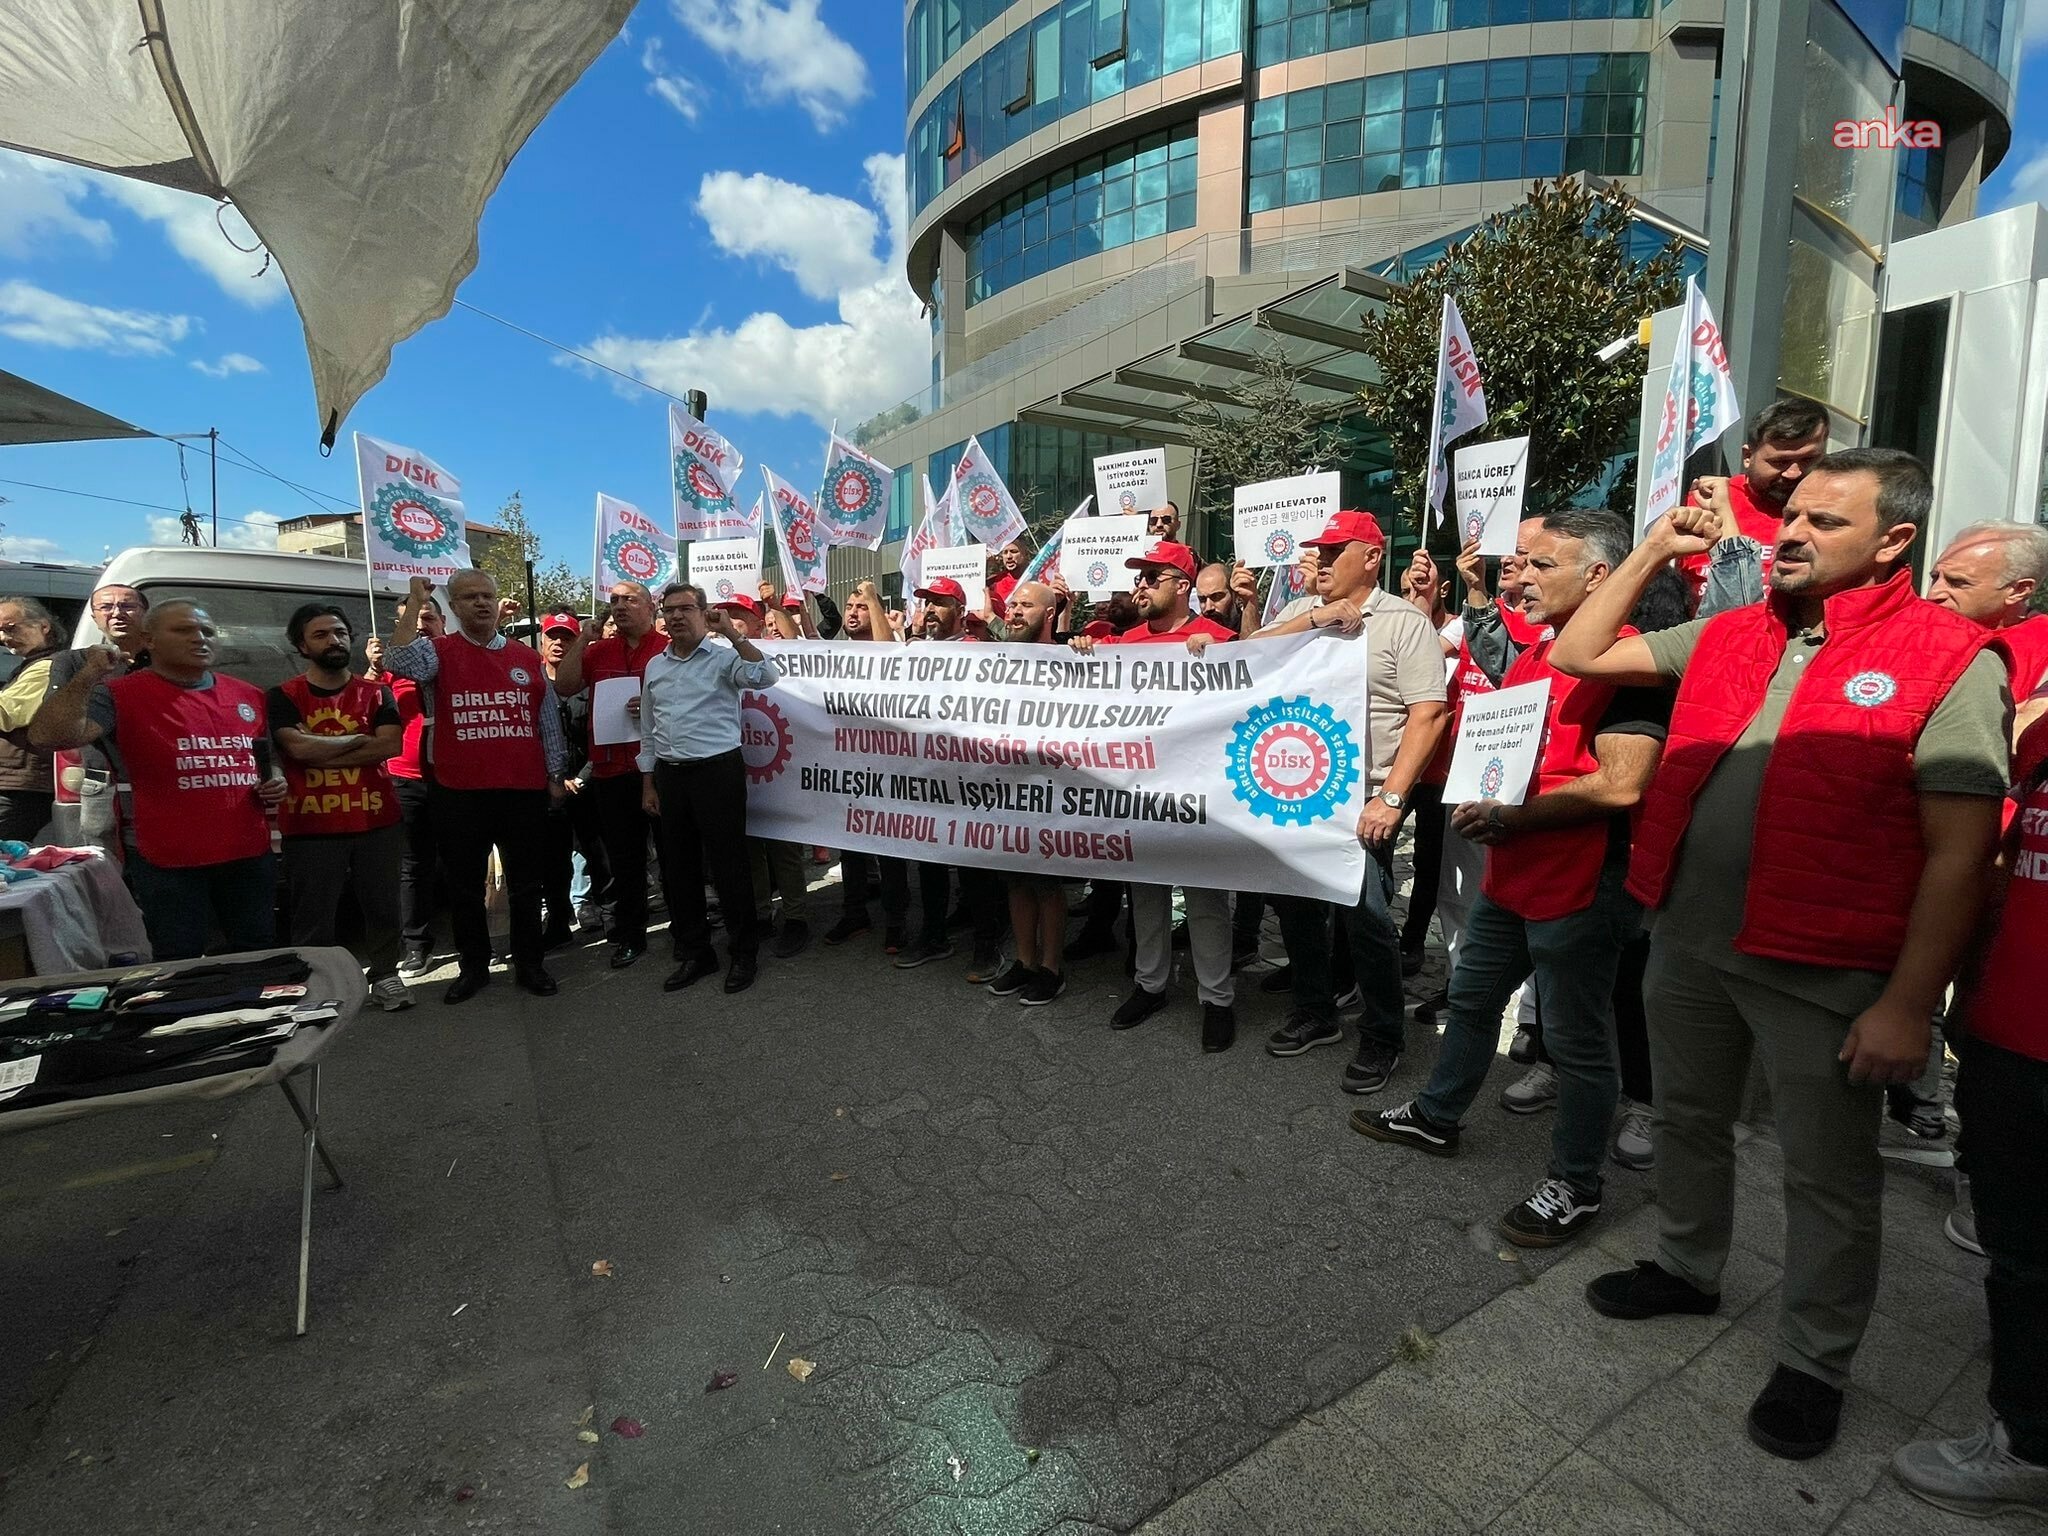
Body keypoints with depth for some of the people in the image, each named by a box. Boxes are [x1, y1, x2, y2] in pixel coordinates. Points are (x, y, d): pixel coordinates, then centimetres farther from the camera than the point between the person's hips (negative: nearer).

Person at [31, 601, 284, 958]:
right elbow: (47, 737, -18)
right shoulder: (120, 694, -4)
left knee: (259, 959, 16)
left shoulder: (249, 696, 10)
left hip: (250, 855, 4)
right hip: (168, 862, -4)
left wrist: (276, 784, 2)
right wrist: (87, 676, -25)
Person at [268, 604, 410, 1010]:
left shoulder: (376, 693, 7)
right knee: (313, 916, 5)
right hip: (310, 826, -1)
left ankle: (384, 975, 23)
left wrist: (322, 752, -11)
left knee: (382, 905, 9)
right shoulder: (284, 697, 3)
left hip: (377, 821, 1)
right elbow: (298, 747, -13)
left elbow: (390, 745, -8)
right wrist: (359, 738, -4)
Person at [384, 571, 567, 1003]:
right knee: (465, 886, 10)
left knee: (526, 884, 9)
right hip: (460, 792, -1)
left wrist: (555, 775, 10)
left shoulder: (528, 657, 9)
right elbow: (399, 662, -21)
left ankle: (529, 963, 21)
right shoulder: (439, 651, 3)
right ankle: (473, 966, 24)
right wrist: (415, 603, -15)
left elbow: (548, 720, 12)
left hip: (524, 789, 1)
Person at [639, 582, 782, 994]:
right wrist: (648, 785, 14)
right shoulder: (655, 666, 13)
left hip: (717, 770, -6)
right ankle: (693, 952, 25)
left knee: (728, 864, -1)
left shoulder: (724, 656, -5)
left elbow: (767, 677, -25)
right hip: (669, 775, 6)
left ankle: (743, 952, 13)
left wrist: (732, 633, -26)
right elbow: (648, 731, 17)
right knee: (679, 867, 11)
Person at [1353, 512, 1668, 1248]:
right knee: (1471, 1000, 22)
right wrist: (1480, 803, 1)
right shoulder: (1532, 652, 12)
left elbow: (1621, 785, -25)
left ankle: (1574, 1185, 26)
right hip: (1508, 876, 10)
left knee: (1577, 1042, 7)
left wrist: (1510, 816, -18)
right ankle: (1436, 1117, 40)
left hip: (1580, 889, -9)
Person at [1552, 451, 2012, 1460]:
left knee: (1826, 1179, 12)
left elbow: (1959, 854, -12)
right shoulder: (1726, 638, 7)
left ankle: (1812, 1365, 34)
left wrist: (1907, 1005, -14)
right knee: (1688, 1123, 22)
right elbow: (1579, 655, 12)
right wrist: (1650, 553, 6)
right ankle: (1688, 1269, 45)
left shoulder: (1949, 661, -9)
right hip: (1687, 941, 5)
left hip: (1819, 972, -5)